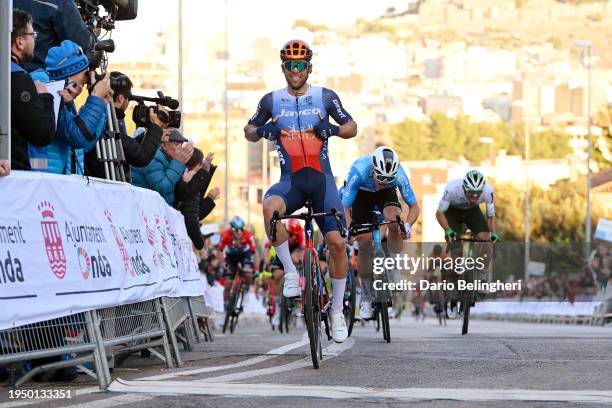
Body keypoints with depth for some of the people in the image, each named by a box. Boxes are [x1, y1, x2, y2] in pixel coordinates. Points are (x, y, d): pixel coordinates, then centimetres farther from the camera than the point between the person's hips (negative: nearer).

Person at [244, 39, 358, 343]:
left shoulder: (325, 97, 3)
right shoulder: (272, 100, 5)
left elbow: (352, 127, 10)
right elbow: (249, 131, 16)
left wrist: (333, 129, -13)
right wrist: (262, 130, -8)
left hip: (321, 179, 0)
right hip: (290, 180, 0)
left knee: (337, 243, -10)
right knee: (270, 207, -36)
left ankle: (337, 312, 7)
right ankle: (290, 271, -19)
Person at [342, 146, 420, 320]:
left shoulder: (399, 174, -34)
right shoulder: (359, 171, -40)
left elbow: (414, 206, -23)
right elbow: (345, 207, -32)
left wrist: (407, 225, -43)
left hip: (386, 194, 1)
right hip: (362, 193, -1)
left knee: (395, 223, -31)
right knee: (365, 243, -9)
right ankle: (366, 298, 5)